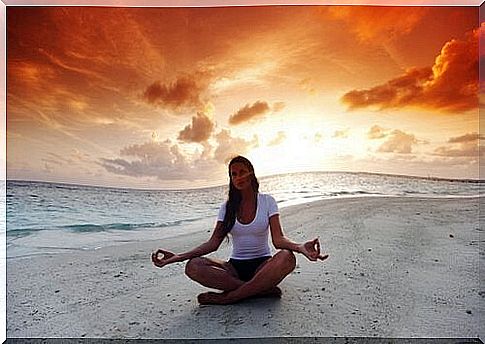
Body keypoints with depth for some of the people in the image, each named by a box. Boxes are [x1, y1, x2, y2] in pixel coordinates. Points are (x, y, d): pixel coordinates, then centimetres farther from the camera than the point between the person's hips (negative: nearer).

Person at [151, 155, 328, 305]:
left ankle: (227, 297, -26)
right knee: (193, 266, -25)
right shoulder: (227, 207, 6)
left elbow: (278, 239, -12)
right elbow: (213, 243, -2)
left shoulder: (267, 201, -1)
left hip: (262, 264, -2)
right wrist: (179, 256, -15)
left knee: (287, 257, -36)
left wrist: (300, 247, -35)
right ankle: (262, 289, -22)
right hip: (235, 267, 2)